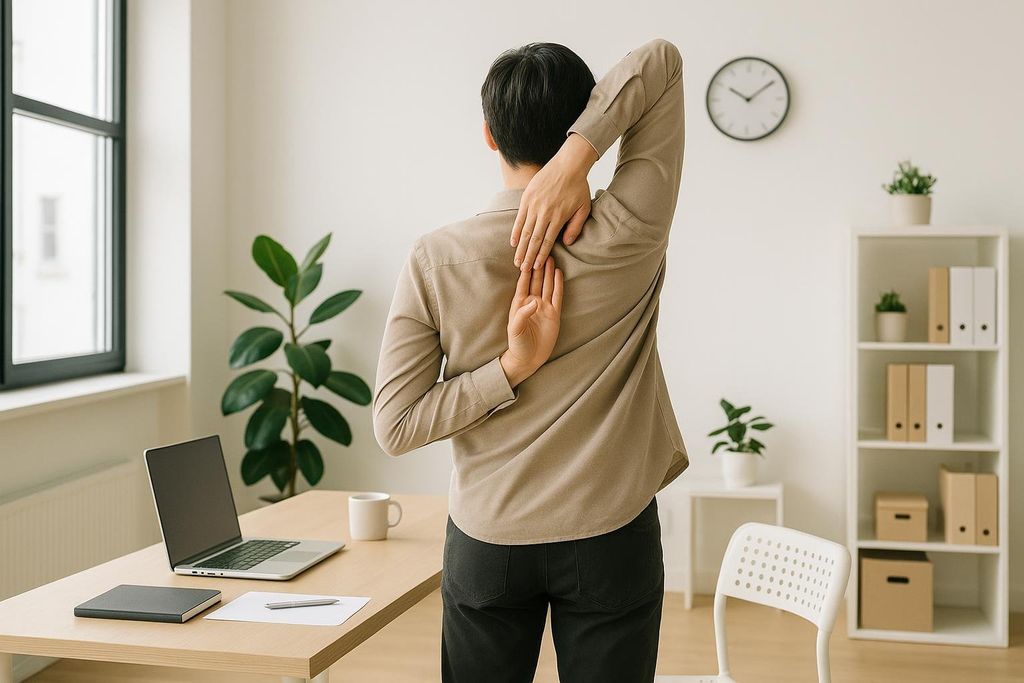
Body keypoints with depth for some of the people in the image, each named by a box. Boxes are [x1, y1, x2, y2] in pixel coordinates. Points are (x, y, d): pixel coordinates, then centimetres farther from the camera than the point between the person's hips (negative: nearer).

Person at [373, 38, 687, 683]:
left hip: (487, 540, 2)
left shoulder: (435, 259, -10)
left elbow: (394, 426, -9)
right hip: (610, 537, -1)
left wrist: (512, 368, -13)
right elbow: (662, 59, -6)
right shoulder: (626, 237, -14)